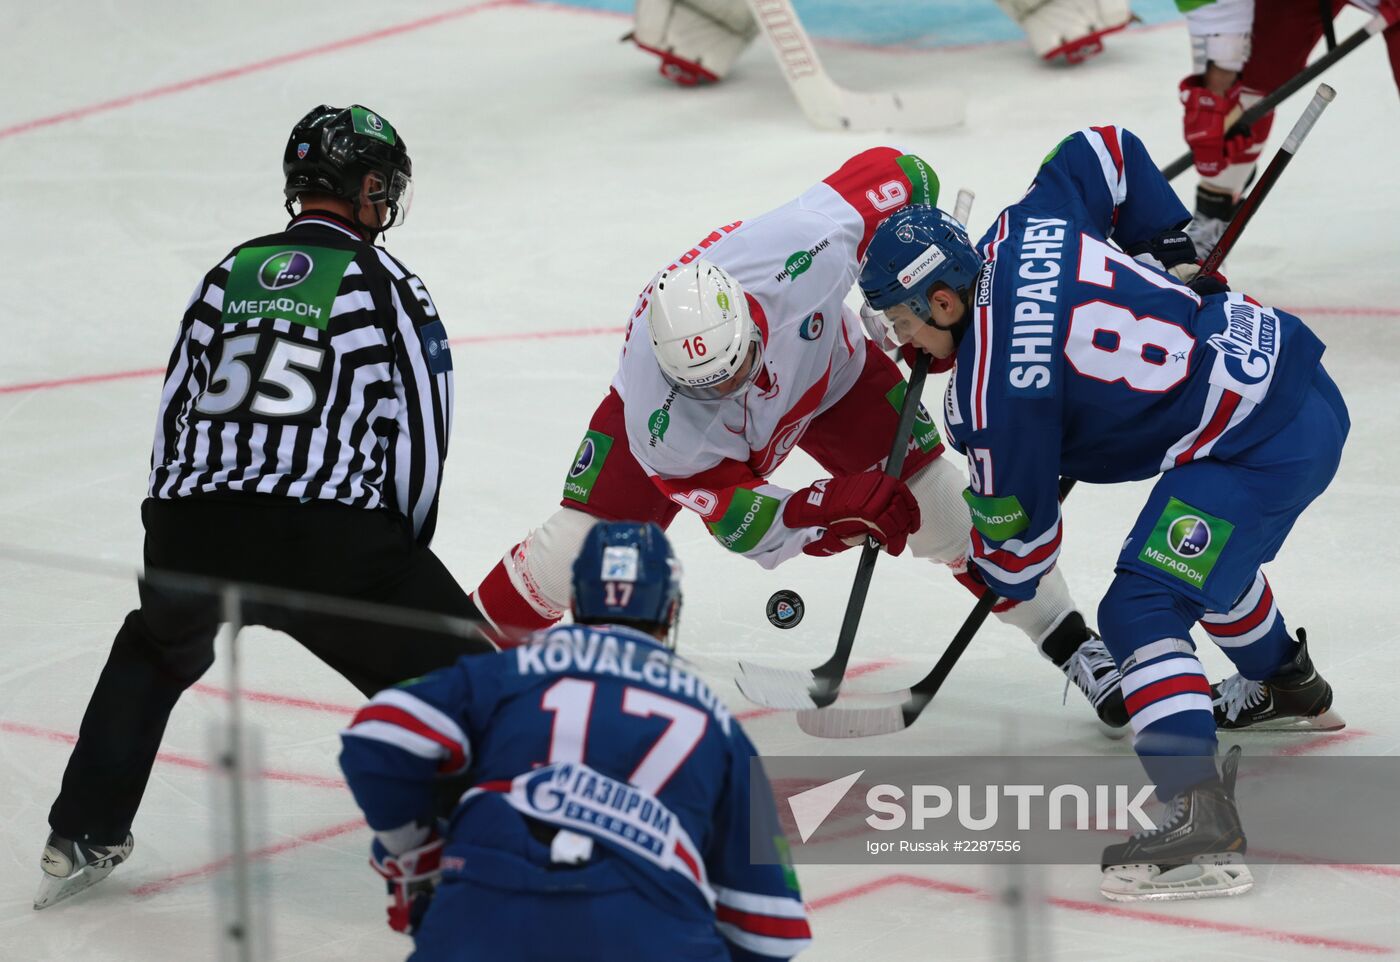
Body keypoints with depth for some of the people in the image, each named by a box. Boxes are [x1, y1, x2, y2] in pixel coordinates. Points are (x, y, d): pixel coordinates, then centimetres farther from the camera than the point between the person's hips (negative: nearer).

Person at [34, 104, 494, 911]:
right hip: (334, 538, -5)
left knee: (156, 648, 35)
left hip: (191, 530, 5)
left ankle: (82, 841, 36)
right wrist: (402, 557, 19)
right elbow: (422, 443, 5)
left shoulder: (230, 273, 18)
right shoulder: (388, 285, 6)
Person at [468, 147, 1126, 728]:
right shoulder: (656, 416, -41)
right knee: (579, 542, -13)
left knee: (931, 499, -5)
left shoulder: (799, 244, -44)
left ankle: (1069, 644, 15)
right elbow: (737, 520, -33)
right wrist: (832, 510, -50)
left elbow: (894, 171, -26)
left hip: (826, 370, 2)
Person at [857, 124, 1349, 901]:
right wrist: (1171, 241, 24)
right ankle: (1287, 686, 59)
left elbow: (1018, 528, -5)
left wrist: (1004, 576, 16)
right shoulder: (1018, 232, 2)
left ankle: (1197, 812, -27)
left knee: (1142, 608, -14)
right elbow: (1101, 151, 19)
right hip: (1289, 369, 10)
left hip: (1258, 450, -10)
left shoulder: (994, 389, -18)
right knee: (1207, 551, 35)